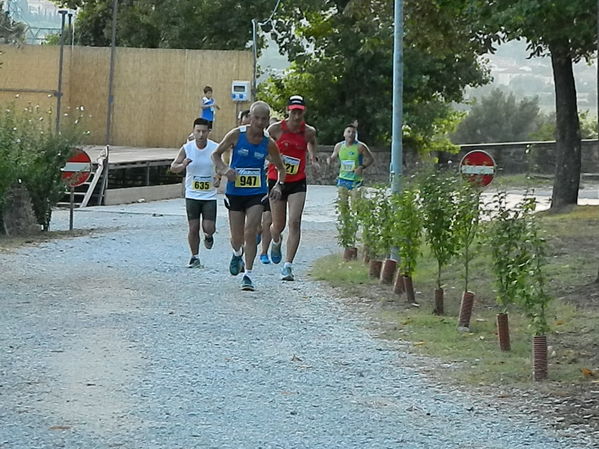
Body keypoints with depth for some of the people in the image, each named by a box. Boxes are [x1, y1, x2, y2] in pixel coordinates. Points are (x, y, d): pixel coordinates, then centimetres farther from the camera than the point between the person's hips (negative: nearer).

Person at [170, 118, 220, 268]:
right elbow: (173, 167, -8)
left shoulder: (215, 148, -7)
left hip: (210, 195, 0)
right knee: (193, 228, 0)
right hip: (192, 195, 0)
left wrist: (219, 177, -18)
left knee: (209, 227, -7)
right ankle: (195, 257, 16)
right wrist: (183, 165, -31)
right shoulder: (187, 148, -7)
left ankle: (208, 236, 30)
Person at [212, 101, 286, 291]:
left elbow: (281, 168, 10)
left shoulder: (269, 143, -4)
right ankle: (237, 254, 44)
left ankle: (248, 274, -7)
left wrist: (278, 185, -8)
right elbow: (216, 154, 4)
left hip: (257, 193, 0)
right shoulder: (236, 135, -8)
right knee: (237, 238, 8)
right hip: (235, 192, 0)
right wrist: (224, 169, -16)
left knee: (250, 233, -14)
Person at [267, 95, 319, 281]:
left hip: (298, 183, 0)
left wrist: (314, 159, 11)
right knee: (278, 225, 8)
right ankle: (276, 242, 47)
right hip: (276, 180, 0)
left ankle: (288, 265, -12)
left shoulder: (308, 132, -3)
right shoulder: (276, 129, -10)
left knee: (295, 222, -14)